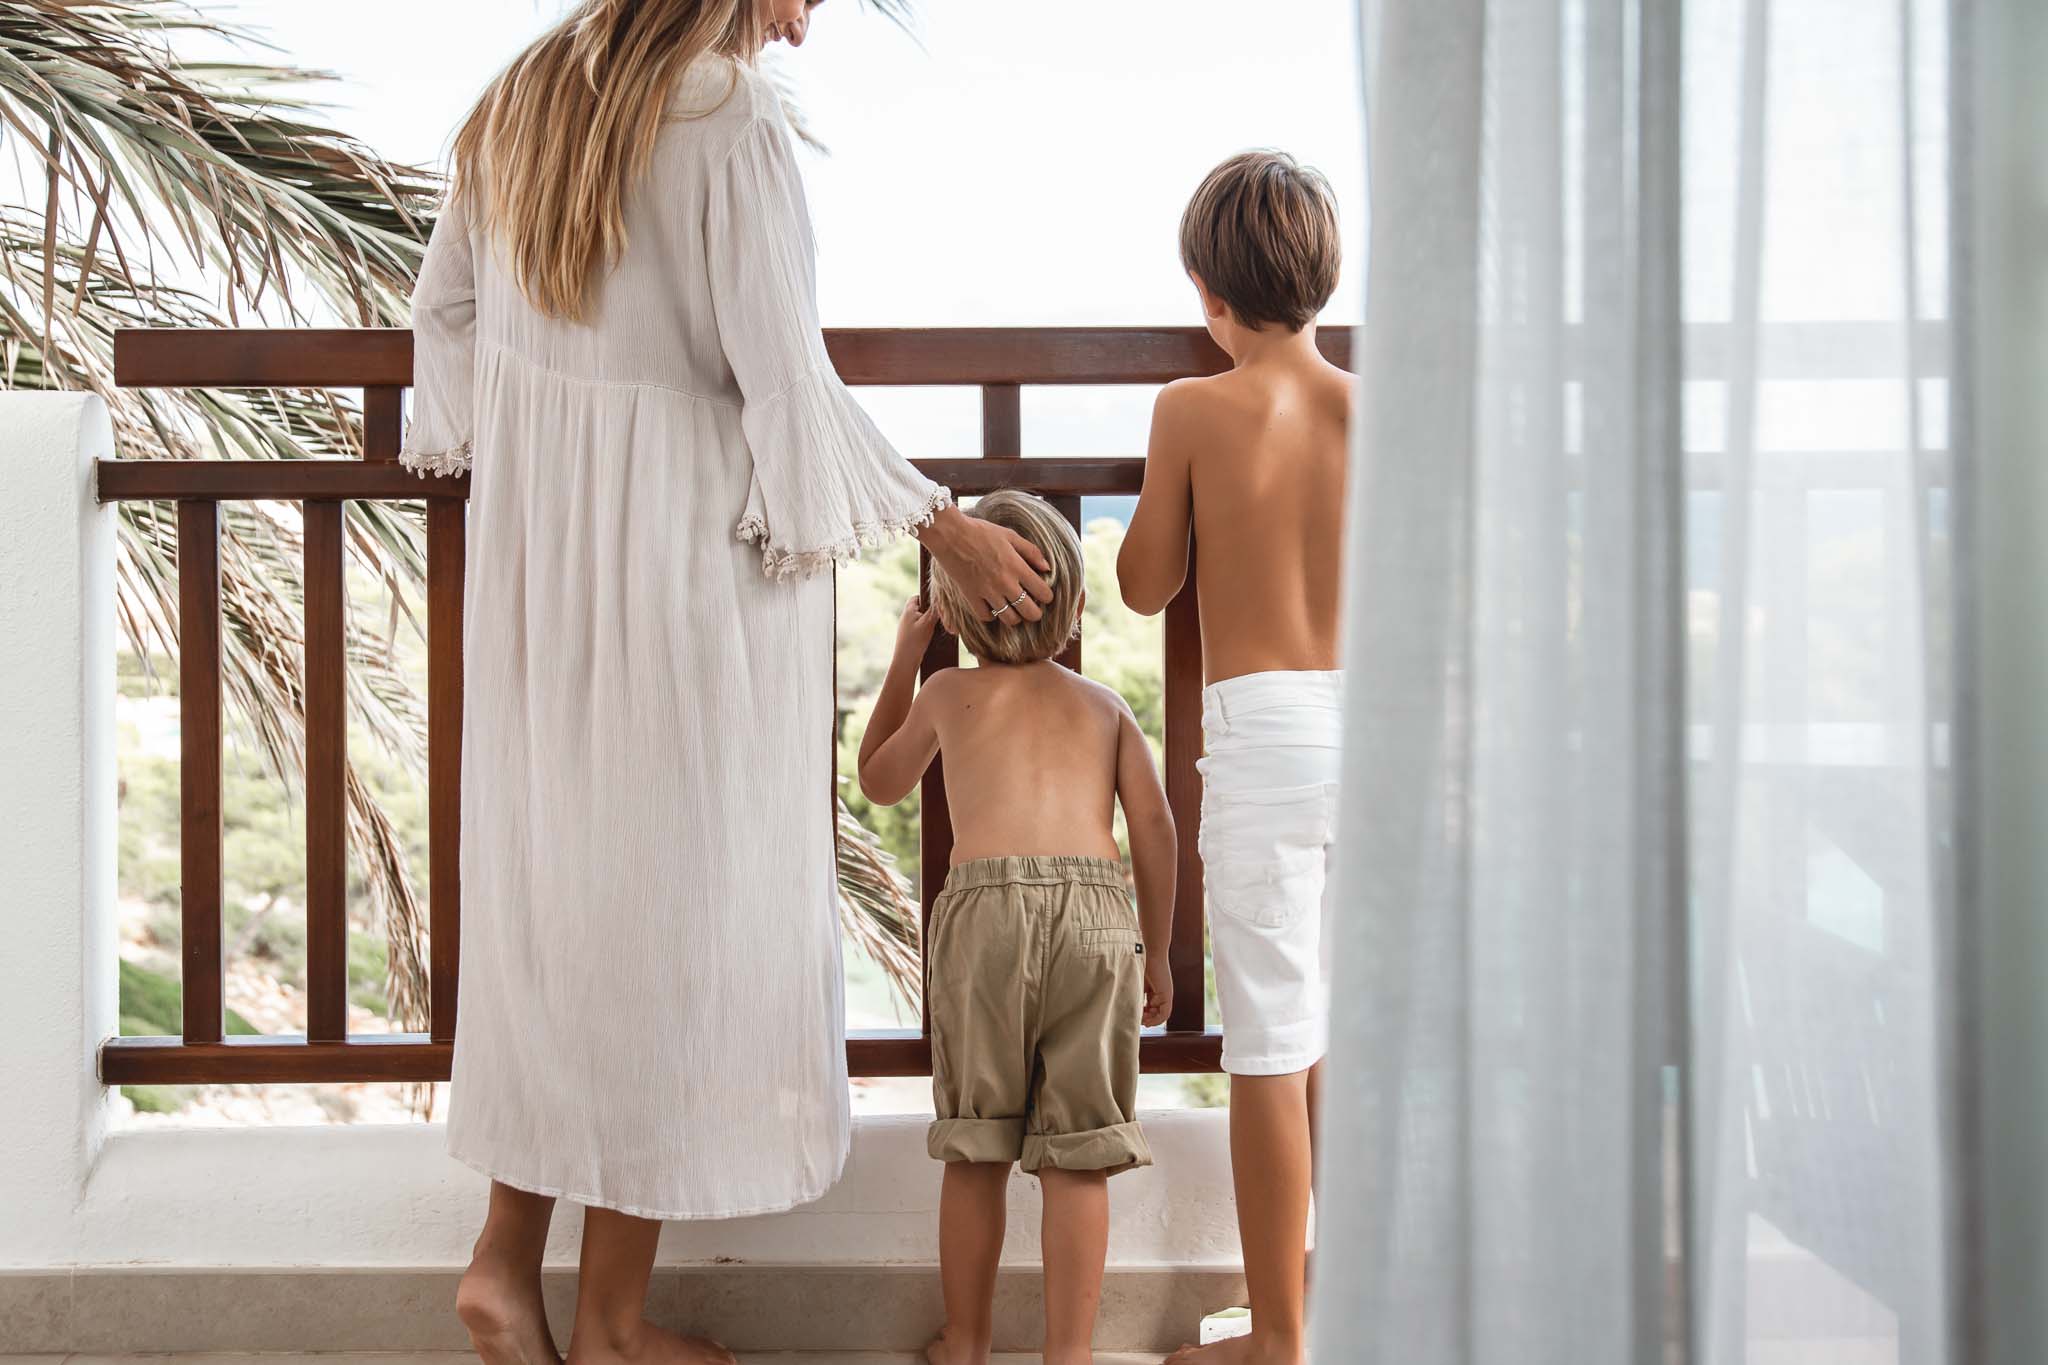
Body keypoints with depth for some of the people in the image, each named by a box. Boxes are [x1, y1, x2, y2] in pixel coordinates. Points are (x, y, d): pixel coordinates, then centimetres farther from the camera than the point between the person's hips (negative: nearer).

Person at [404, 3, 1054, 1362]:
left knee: (549, 871, 17)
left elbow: (446, 306, 15)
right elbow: (785, 374, -17)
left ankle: (507, 1255, 21)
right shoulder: (731, 117, -16)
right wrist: (943, 524, -7)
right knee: (672, 898, 4)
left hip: (534, 547, 8)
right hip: (691, 551, -8)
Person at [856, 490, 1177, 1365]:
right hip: (1096, 913, 1)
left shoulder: (948, 693, 19)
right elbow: (1154, 827, 10)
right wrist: (1156, 953, 18)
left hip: (987, 907, 0)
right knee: (1077, 1157, 5)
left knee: (976, 1150, 12)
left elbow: (879, 780, 36)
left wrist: (904, 655, 42)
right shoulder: (1105, 705, 21)